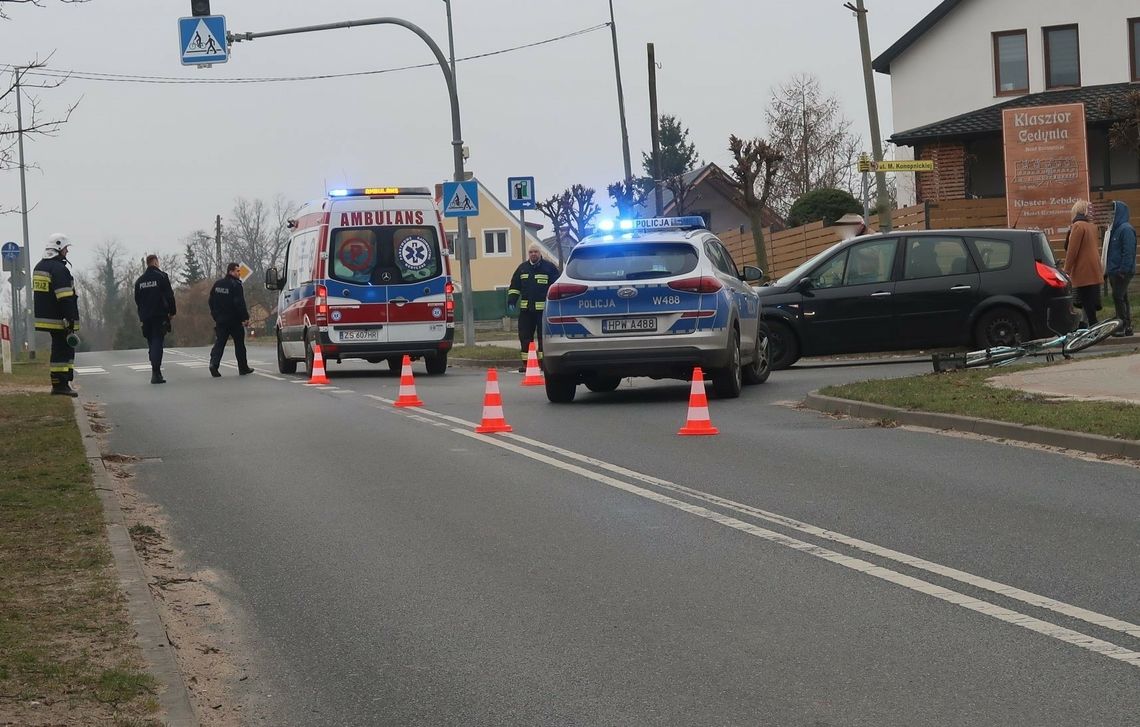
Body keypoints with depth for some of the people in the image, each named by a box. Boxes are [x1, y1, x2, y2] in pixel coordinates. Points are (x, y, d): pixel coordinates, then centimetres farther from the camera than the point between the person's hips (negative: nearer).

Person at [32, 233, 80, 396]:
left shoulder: (39, 267, 17)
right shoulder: (59, 269, -15)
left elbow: (36, 294, 23)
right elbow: (65, 298, -20)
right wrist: (71, 320, -20)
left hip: (44, 318, 10)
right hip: (59, 320, -10)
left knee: (59, 349, 15)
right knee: (64, 350, -6)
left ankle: (57, 383, 15)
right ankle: (61, 384, -8)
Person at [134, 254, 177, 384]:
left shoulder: (140, 280, 13)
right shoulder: (161, 277, -5)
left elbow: (137, 300, 15)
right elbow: (169, 296, -8)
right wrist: (172, 311, 1)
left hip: (146, 318, 5)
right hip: (160, 316, -5)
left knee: (152, 344, 13)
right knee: (157, 343, -9)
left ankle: (156, 372, 16)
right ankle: (156, 373, -20)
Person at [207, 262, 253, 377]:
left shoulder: (217, 285, 10)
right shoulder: (236, 285, -13)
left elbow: (211, 302, 16)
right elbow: (240, 303, -19)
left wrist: (216, 316, 21)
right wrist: (245, 317, -14)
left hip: (221, 320, 5)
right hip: (234, 320, -5)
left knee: (219, 343, 3)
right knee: (239, 344, 6)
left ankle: (214, 363, -18)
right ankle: (243, 368, 13)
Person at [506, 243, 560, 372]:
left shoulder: (549, 267, 1)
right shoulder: (522, 268, 14)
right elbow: (514, 287, 18)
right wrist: (511, 301, 6)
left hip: (543, 309, -4)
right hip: (525, 309, 4)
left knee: (544, 336, -1)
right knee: (525, 336, 3)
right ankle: (526, 363, 8)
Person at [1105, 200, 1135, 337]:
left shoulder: (1126, 229, -14)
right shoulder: (1116, 228, 15)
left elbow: (1128, 251, -20)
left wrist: (1123, 270, -23)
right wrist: (1108, 269, 18)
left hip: (1122, 272, -10)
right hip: (1115, 271, 10)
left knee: (1118, 297, -9)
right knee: (1122, 298, 11)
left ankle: (1124, 326, -6)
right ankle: (1127, 327, 15)